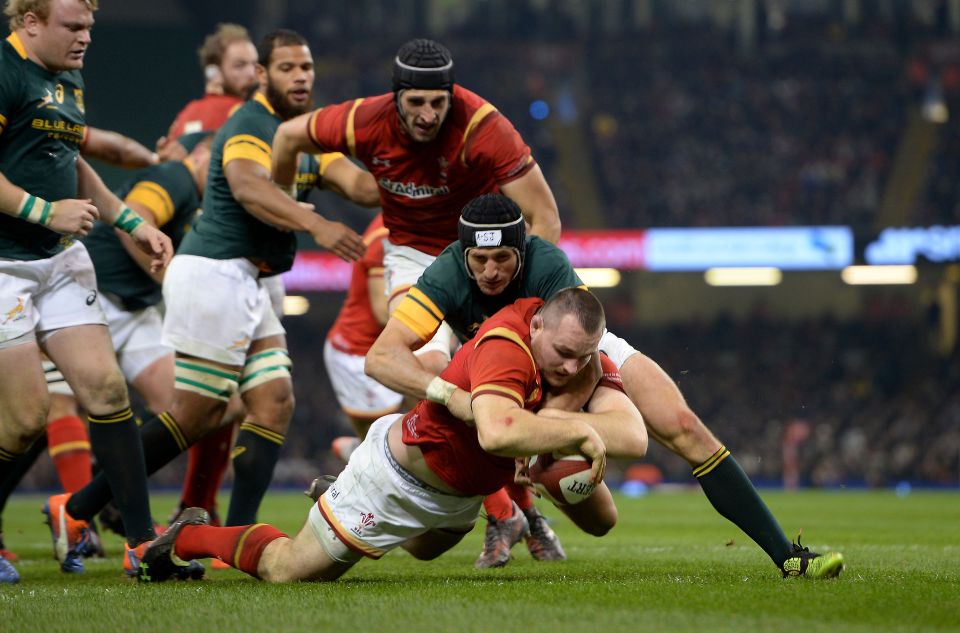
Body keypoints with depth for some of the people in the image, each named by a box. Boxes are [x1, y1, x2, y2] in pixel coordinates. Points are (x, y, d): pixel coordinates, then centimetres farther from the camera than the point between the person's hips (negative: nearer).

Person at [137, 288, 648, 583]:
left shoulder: (581, 348, -17)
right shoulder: (505, 344, -38)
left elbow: (634, 436, -29)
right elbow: (498, 432, -57)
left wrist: (558, 417, -40)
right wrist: (577, 428, -50)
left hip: (465, 489, 8)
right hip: (402, 474, -8)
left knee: (424, 548, 38)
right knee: (288, 569, 5)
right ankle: (188, 538, 29)